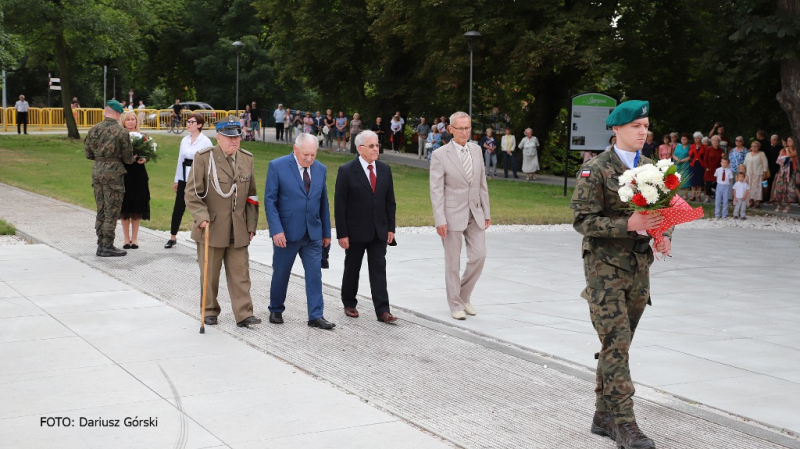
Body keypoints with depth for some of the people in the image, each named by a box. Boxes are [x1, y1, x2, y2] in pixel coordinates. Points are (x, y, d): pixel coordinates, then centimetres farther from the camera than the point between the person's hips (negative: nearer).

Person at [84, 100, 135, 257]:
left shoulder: (93, 130, 5)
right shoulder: (121, 132, -10)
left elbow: (88, 153, 10)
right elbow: (128, 158, -6)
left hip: (97, 170, 6)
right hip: (113, 172, -6)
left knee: (101, 210, 15)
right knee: (112, 211, 1)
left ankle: (101, 244, 20)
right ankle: (107, 247, 3)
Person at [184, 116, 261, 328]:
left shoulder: (247, 159, 8)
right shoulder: (203, 158, -6)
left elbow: (251, 196, 14)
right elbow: (192, 193, -6)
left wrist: (251, 225, 11)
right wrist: (202, 217, -19)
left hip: (238, 230, 3)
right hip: (211, 228, -3)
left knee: (240, 273, 1)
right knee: (210, 274, 7)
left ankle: (244, 314, 3)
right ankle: (210, 311, 21)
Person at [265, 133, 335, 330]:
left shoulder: (320, 169, 6)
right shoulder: (277, 166, -9)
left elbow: (323, 202, 12)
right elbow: (270, 200, -10)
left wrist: (326, 232, 12)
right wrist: (276, 230, -18)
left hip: (313, 233, 3)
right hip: (287, 232, -3)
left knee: (315, 274, -1)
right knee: (281, 274, 10)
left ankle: (316, 316, 3)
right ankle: (276, 311, 27)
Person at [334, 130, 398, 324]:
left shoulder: (384, 169, 5)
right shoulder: (347, 171, -9)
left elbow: (390, 201, 10)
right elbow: (339, 204, -10)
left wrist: (391, 228, 3)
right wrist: (342, 234, -13)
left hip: (379, 230, 3)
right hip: (355, 231, -3)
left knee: (379, 269, -2)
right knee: (352, 269, 10)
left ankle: (382, 310, -3)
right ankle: (349, 304, 27)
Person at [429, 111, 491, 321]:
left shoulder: (476, 150, 7)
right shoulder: (440, 155, -9)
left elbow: (482, 183, 12)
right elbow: (436, 191, -11)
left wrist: (486, 212, 11)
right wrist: (440, 220, -16)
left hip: (475, 214, 5)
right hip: (453, 215, -5)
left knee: (479, 256, 1)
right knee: (453, 262, 3)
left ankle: (464, 295, 22)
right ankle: (456, 304, 16)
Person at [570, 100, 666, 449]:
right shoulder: (595, 170, -9)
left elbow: (664, 210, 18)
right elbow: (582, 220, -14)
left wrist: (665, 236, -4)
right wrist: (629, 224, -24)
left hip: (639, 267, 6)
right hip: (605, 266, -6)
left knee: (618, 344, 12)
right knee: (616, 344, -10)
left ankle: (604, 416, 22)